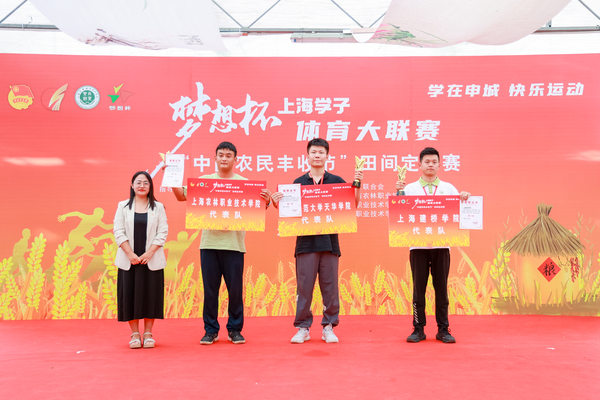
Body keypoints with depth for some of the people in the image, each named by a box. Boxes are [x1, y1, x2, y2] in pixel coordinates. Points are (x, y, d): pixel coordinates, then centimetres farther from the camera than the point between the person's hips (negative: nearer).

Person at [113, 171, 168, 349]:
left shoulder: (158, 207, 6)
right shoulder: (123, 206, 7)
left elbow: (162, 232, 0)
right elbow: (119, 231, 1)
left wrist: (149, 253, -11)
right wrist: (130, 254, -10)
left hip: (151, 260, 0)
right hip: (128, 260, 1)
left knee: (150, 294, 1)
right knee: (129, 294, 1)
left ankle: (148, 333, 12)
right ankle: (134, 334, 12)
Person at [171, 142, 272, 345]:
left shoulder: (244, 183, 6)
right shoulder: (204, 181, 9)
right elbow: (182, 196, 6)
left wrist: (266, 201, -20)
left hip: (234, 244, -1)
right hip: (209, 243, 1)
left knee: (235, 289, 4)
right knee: (210, 289, 7)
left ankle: (235, 329, 19)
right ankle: (210, 330, 19)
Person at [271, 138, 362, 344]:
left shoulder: (336, 181, 8)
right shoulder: (298, 183, 9)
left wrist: (357, 186, -9)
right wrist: (277, 203, -10)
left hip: (329, 241, 0)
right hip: (305, 241, 0)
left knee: (330, 286, 5)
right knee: (304, 286, 2)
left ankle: (329, 327, 15)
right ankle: (303, 327, 13)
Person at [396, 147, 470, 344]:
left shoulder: (448, 188, 11)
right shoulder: (410, 188, 7)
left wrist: (464, 198, -12)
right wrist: (399, 192, -13)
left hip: (441, 245, 1)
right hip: (418, 245, -1)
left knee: (441, 287, 5)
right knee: (418, 287, 3)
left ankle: (443, 329, 13)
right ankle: (418, 329, 11)